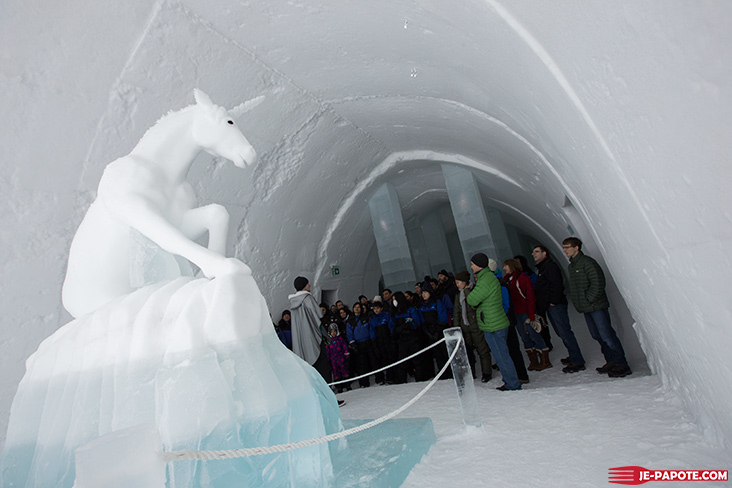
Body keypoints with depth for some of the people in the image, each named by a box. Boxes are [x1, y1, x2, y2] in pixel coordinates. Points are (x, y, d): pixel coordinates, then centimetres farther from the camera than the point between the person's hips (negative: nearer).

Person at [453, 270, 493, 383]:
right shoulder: (458, 296, 14)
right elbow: (456, 313, 14)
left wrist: (467, 290, -19)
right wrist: (456, 327, 7)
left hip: (476, 325, -6)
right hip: (464, 327, 6)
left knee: (482, 350, 1)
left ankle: (486, 373, 15)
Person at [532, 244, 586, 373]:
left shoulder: (550, 265, -9)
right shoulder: (541, 268, 21)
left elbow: (556, 284, -20)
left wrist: (553, 301, -19)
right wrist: (540, 307, 19)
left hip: (555, 305, -10)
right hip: (549, 307, 10)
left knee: (565, 332, -8)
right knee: (562, 333, 15)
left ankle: (577, 362, -3)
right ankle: (573, 356, 25)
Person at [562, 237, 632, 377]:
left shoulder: (587, 262, -12)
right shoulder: (571, 265, 15)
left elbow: (598, 282, -17)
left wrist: (590, 299, -15)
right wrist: (578, 303, 12)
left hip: (596, 306, -8)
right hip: (586, 308, 8)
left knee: (607, 335, -5)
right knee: (597, 335, 13)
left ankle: (621, 365, 5)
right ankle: (611, 361, 23)